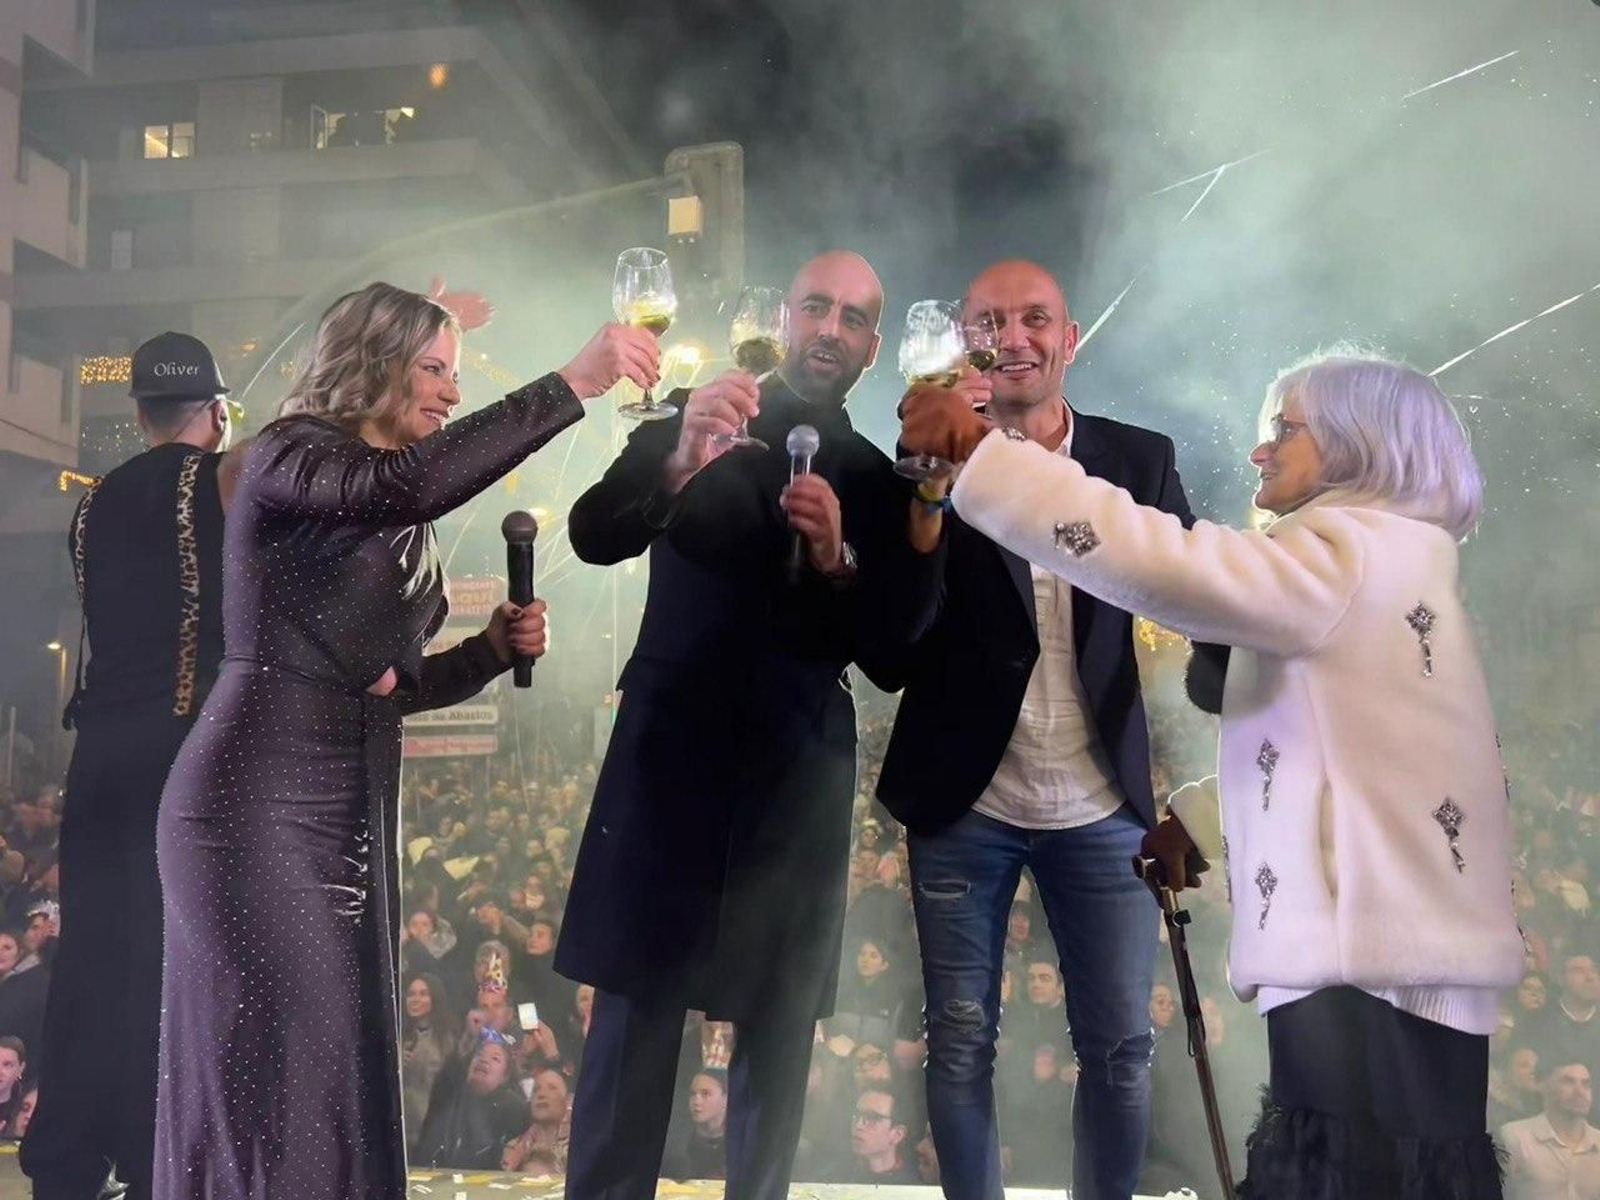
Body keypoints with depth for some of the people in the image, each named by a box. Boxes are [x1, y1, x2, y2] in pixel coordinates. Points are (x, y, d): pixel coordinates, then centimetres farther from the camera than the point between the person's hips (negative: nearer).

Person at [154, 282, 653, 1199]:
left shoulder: (396, 528, 17)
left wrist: (493, 648, 4)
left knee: (342, 1073, 10)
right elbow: (408, 481, -30)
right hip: (259, 808, -8)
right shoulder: (289, 457, -7)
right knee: (286, 1074, -6)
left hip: (349, 816, 8)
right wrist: (570, 386, -30)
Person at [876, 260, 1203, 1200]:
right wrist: (936, 471, -24)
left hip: (1101, 806, 1)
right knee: (961, 1044, 8)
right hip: (965, 803, -1)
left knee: (1121, 1048, 8)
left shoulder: (1140, 458, 4)